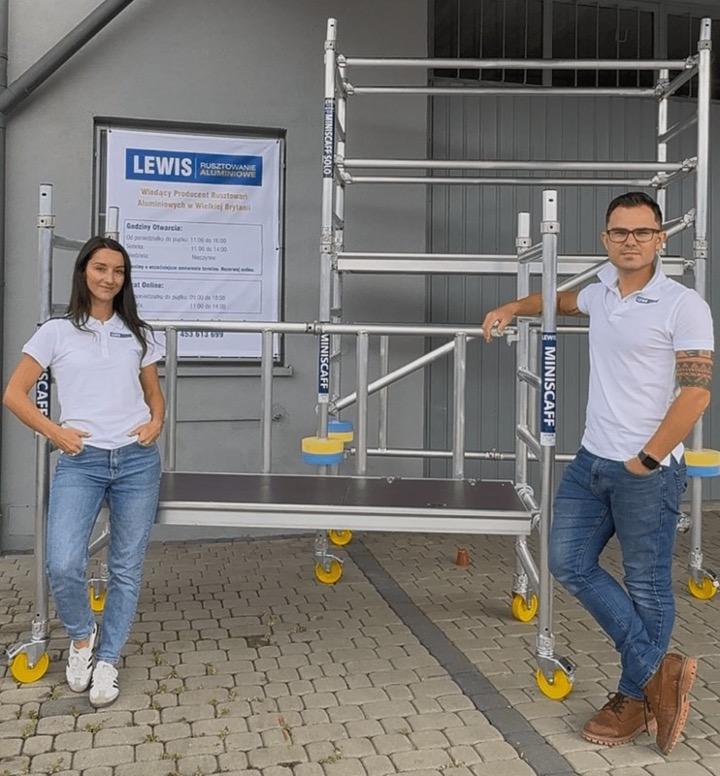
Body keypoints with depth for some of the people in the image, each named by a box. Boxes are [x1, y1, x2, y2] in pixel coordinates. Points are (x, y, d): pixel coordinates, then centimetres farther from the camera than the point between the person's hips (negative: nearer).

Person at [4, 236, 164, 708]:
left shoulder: (138, 334, 11)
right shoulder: (57, 332, 5)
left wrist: (156, 423, 0)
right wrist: (55, 432, -7)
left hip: (137, 460, 2)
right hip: (80, 461, -2)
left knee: (127, 568, 6)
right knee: (63, 566, -16)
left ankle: (107, 660, 23)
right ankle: (81, 636, 16)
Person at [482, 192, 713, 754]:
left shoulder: (683, 306, -12)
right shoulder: (602, 293, 8)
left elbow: (695, 394, -15)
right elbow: (564, 301, 34)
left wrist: (643, 462, -15)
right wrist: (513, 307, 24)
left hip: (649, 473, -7)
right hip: (592, 460, 8)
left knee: (647, 588, 5)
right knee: (570, 565, 7)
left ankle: (635, 698, 24)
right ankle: (659, 669, 15)